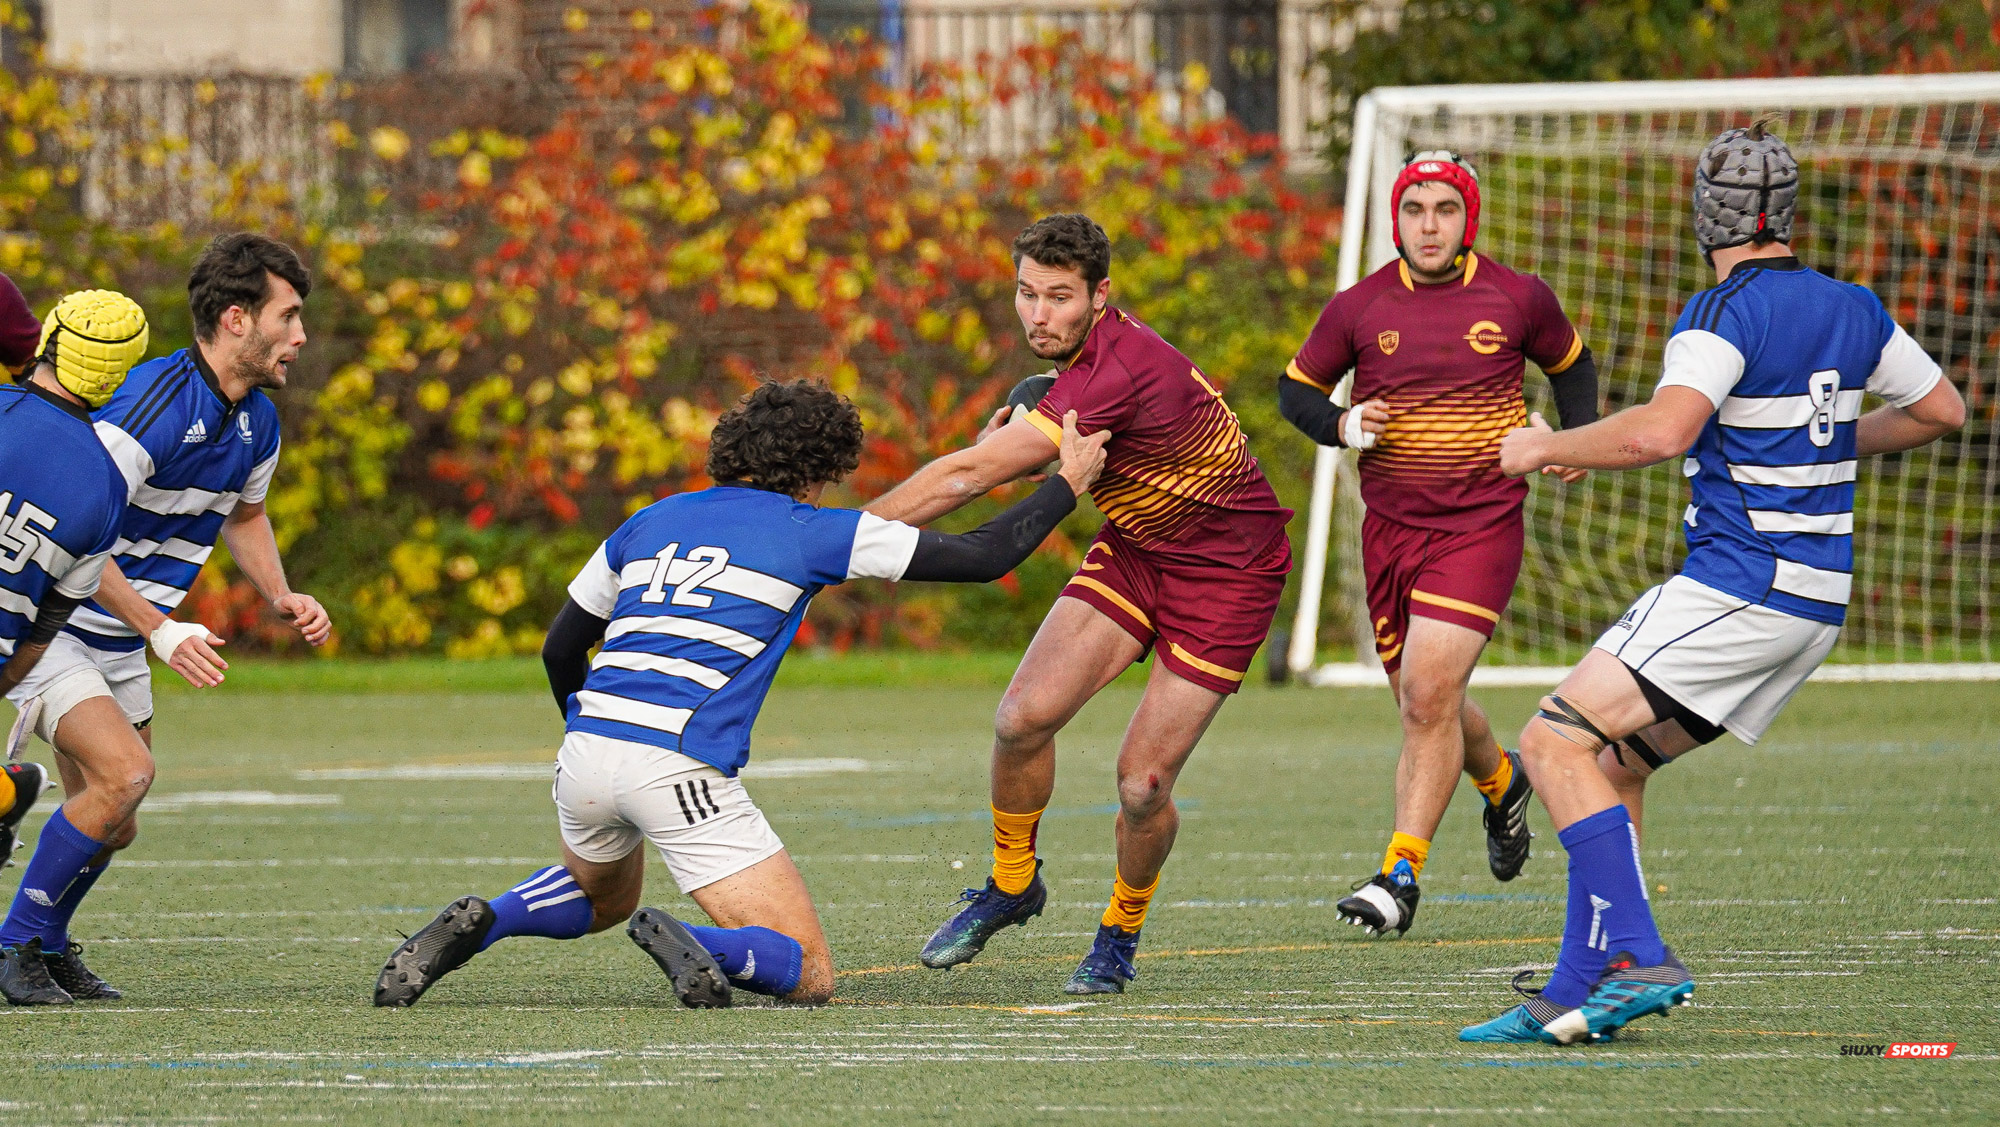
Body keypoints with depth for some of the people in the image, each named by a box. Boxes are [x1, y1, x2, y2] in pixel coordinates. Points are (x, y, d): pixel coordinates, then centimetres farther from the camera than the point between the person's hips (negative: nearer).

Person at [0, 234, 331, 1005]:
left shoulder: (256, 422, 2)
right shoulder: (152, 403, -27)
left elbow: (243, 514, 24)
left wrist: (281, 597, 7)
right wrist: (161, 630, -29)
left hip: (119, 648, 9)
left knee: (111, 824, 11)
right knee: (125, 772, -24)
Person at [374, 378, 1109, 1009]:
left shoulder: (648, 523, 19)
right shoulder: (809, 532, 6)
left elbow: (561, 649, 25)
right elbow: (984, 556, 9)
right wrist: (1068, 482, 24)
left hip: (586, 752, 6)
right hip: (683, 772, -6)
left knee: (602, 897, 38)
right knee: (808, 975, 1)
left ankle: (479, 924, 8)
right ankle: (693, 946, -31)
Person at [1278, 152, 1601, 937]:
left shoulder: (1518, 299, -1)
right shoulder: (1359, 308, 1)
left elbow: (1569, 363, 19)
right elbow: (1297, 388, 12)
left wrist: (1577, 439, 3)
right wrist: (1341, 426, -8)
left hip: (1482, 524, -3)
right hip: (1389, 527, 3)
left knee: (1430, 694, -18)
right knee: (1423, 704, 11)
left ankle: (1401, 875, -16)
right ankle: (1501, 783, 45)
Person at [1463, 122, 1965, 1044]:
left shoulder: (1727, 313, -13)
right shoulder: (1851, 310, 12)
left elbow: (1660, 431, -27)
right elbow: (1940, 409, 24)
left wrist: (1545, 447, -12)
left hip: (1737, 586, -9)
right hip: (1816, 601, 9)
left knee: (1557, 744, -11)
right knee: (1610, 767, 14)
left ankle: (1638, 959, -22)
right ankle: (1572, 998, 9)